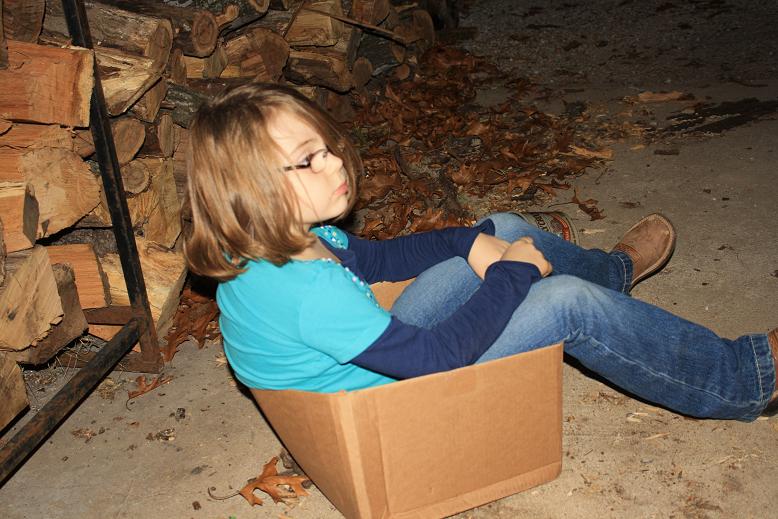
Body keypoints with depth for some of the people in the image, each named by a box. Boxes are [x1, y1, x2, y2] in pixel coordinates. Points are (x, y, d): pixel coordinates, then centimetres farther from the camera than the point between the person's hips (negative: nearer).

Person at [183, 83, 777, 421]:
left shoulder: (273, 244, -9)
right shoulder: (305, 290, -38)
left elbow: (369, 257, 7)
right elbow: (433, 357, -31)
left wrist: (473, 243, -4)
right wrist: (511, 276, -18)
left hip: (381, 355, 9)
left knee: (506, 230, 9)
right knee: (569, 303, -15)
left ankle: (614, 270, 41)